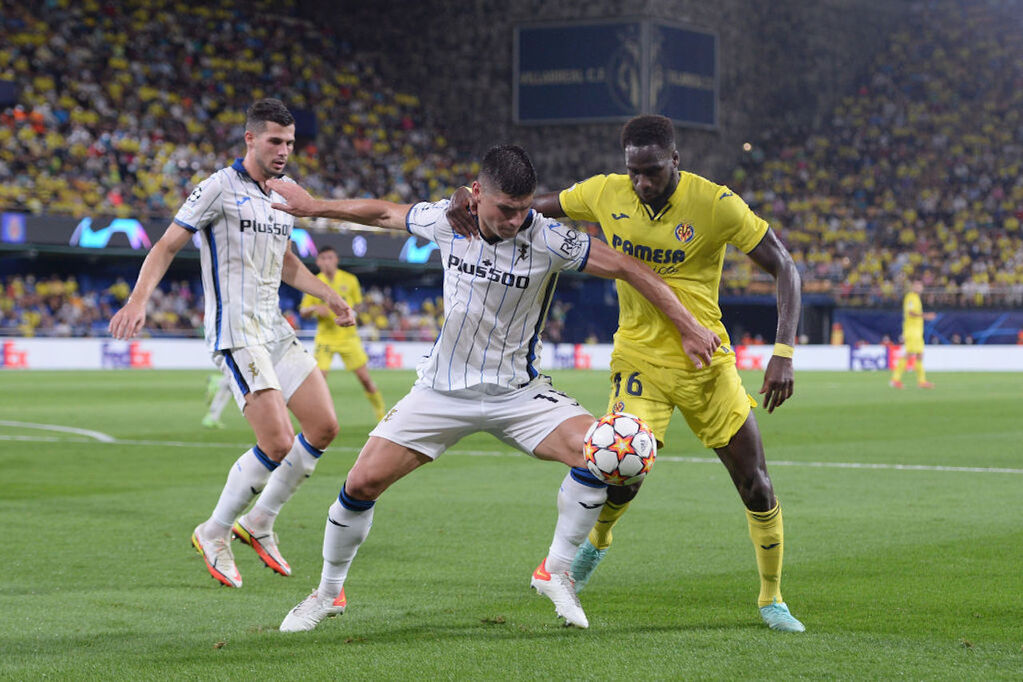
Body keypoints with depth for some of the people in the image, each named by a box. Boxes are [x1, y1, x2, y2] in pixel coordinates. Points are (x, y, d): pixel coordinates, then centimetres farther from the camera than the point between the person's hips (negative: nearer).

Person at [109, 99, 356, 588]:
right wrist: (138, 299, -22)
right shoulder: (220, 188, -8)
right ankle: (214, 533, 3)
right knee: (277, 444, -17)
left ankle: (258, 522, 17)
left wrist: (329, 296, 17)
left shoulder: (283, 196, 15)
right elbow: (167, 246, -8)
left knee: (324, 427, 3)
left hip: (275, 329, 8)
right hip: (236, 334, -8)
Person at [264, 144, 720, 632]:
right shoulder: (446, 221, -9)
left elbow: (628, 268, -12)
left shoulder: (548, 239, -17)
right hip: (442, 388, 1)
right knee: (362, 482, -9)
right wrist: (314, 206, 15)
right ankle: (328, 592, 15)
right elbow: (385, 213, 10)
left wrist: (687, 327, -10)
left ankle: (555, 572, -4)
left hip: (517, 391, -1)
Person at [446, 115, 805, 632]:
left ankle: (772, 599, 21)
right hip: (640, 357, 0)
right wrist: (472, 200, -14)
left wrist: (783, 354, -20)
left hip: (706, 362, 0)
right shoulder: (605, 193, -7)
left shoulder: (715, 204, -15)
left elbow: (784, 268, -10)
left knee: (755, 483, -1)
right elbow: (530, 207, 7)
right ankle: (594, 542, 20)